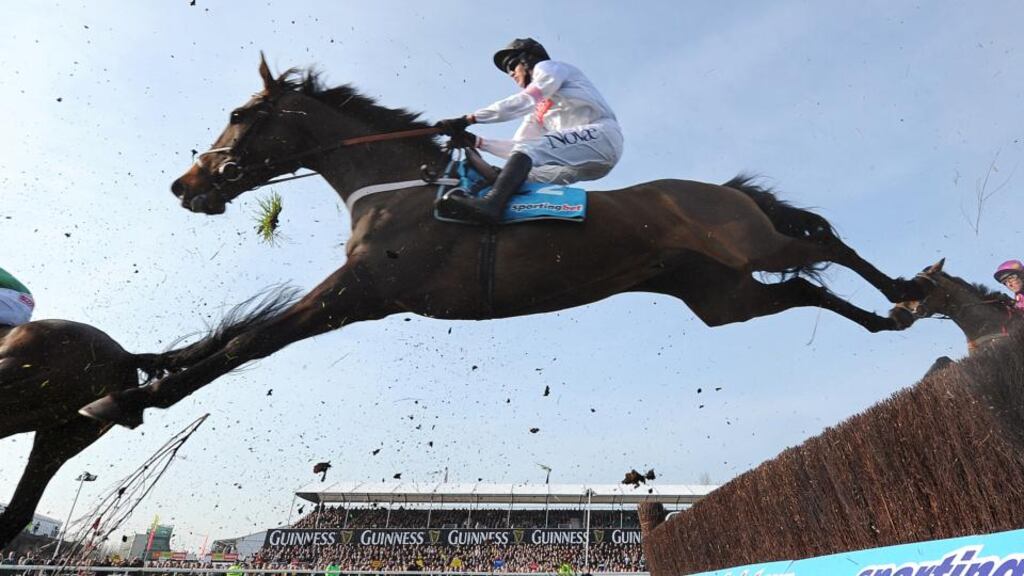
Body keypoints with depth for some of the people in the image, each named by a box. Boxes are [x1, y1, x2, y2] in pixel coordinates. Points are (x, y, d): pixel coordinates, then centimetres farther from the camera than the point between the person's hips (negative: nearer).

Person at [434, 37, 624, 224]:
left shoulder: (549, 68, 9)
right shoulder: (538, 111, 30)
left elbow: (521, 103, -9)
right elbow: (516, 147, 21)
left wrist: (466, 120, -13)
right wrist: (475, 141, 7)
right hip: (587, 165, 8)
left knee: (528, 148, -25)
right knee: (521, 177, 2)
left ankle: (491, 203, -44)